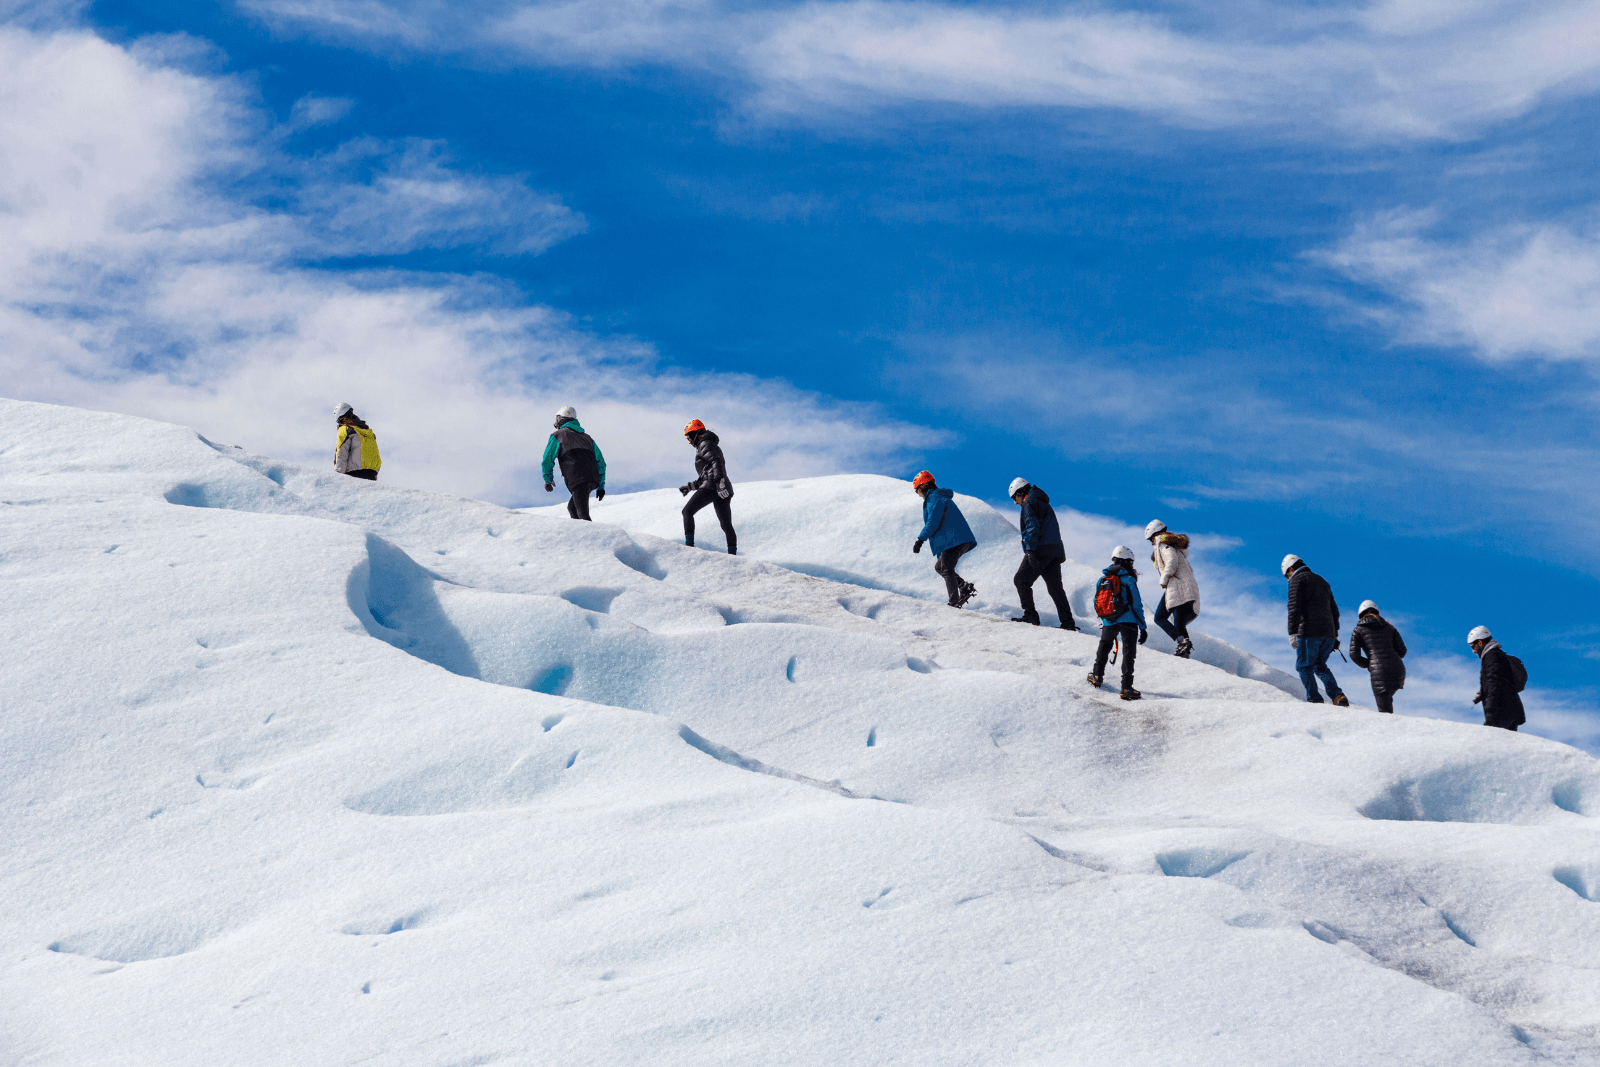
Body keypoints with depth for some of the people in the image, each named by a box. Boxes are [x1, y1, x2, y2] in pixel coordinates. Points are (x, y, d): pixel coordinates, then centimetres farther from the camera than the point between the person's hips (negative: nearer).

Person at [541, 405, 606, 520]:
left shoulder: (557, 436, 13)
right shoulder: (587, 437, 29)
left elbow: (548, 459, 6)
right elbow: (600, 462, 25)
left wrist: (548, 480, 18)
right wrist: (601, 486, 26)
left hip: (576, 480, -6)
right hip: (593, 479, 6)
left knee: (583, 515, -13)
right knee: (572, 507, 21)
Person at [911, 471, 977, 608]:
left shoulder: (935, 499, -8)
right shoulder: (940, 497, 24)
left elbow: (932, 523, -17)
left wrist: (920, 540, -14)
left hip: (953, 540, -10)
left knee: (947, 570, -9)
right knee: (939, 567, 15)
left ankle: (954, 603, -14)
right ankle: (965, 587, 1)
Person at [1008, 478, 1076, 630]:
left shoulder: (1029, 503, -3)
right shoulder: (1044, 503, 25)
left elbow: (1032, 528, -17)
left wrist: (1030, 550, -23)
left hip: (1040, 549, -9)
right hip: (1055, 551, 9)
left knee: (1021, 581, 0)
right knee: (1055, 586, 9)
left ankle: (1030, 615, -9)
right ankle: (1068, 622, 2)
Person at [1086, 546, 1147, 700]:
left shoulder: (1102, 579, 7)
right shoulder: (1129, 580, -8)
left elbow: (1097, 603, 15)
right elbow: (1137, 606, -8)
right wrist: (1143, 628, -3)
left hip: (1108, 622, 4)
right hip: (1127, 621, -4)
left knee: (1104, 647, 27)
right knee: (1128, 651, -2)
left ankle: (1097, 677, 36)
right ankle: (1126, 688, -10)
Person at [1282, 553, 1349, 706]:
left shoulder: (1297, 580, 2)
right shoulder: (1321, 581, 26)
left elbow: (1294, 608, -11)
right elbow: (1334, 610, 27)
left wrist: (1292, 633, -15)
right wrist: (1335, 635, 28)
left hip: (1309, 632, -7)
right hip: (1328, 632, 7)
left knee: (1304, 666, 1)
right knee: (1320, 666, 17)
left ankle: (1315, 700, -10)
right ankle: (1338, 695, -2)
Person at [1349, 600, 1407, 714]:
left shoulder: (1358, 630, 12)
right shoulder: (1389, 627, 20)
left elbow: (1354, 655, 4)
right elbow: (1402, 651, 15)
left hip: (1378, 671, -4)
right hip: (1398, 669, 4)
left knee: (1384, 710, -5)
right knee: (1387, 698, 29)